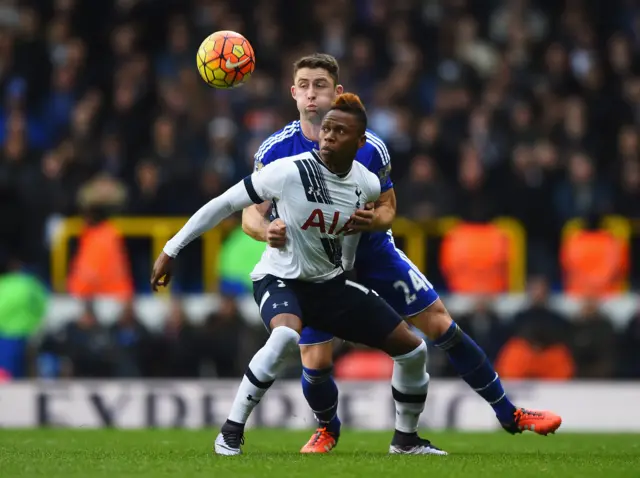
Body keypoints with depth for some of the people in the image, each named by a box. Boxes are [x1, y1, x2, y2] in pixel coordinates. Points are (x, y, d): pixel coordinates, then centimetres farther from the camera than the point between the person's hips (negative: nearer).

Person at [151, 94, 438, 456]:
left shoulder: (368, 185, -8)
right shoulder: (289, 172, -22)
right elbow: (224, 205, -14)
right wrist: (171, 250, -11)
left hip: (332, 284, 6)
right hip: (281, 279, -6)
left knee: (413, 350, 2)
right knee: (286, 336, -39)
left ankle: (406, 440, 26)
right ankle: (231, 432, -25)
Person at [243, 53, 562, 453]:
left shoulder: (369, 146, -13)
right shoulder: (275, 150, -14)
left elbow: (388, 206, -2)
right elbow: (251, 213, -13)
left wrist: (375, 219, -27)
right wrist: (266, 230, -37)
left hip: (372, 251, 1)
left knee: (439, 324, -3)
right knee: (315, 362, -9)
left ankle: (508, 413, 9)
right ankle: (328, 429, 26)